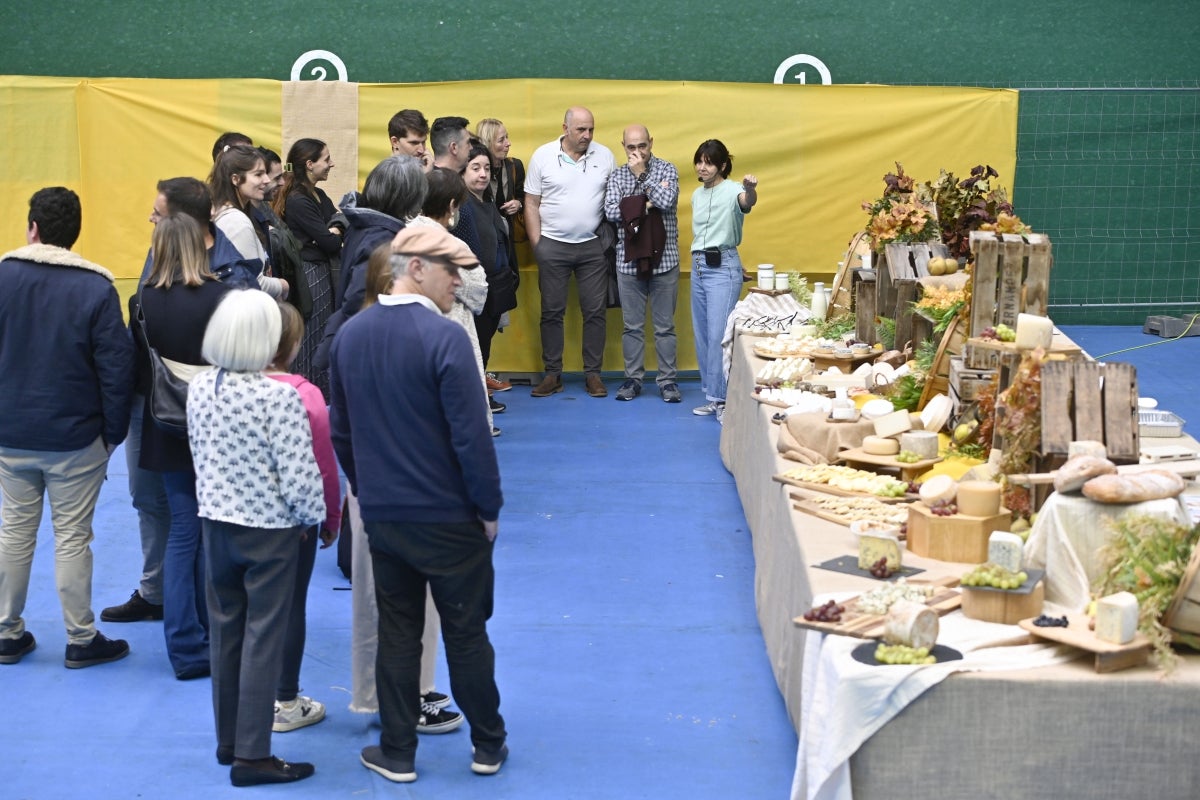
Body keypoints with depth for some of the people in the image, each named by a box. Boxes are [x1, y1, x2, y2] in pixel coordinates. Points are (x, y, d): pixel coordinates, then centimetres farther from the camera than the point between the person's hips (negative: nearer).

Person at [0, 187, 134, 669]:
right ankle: (81, 641, 13)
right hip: (75, 438, -3)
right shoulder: (96, 288, -12)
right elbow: (116, 368, -11)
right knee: (72, 538, 4)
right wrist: (115, 431, 1)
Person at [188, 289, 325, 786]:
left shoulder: (199, 388, -2)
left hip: (216, 523, 6)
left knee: (226, 632, 17)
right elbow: (299, 474, -19)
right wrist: (312, 517, -2)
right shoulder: (279, 396, -21)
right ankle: (251, 755, 7)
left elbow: (199, 455, 9)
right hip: (269, 529, -6)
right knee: (263, 638, 2)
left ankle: (228, 741, 28)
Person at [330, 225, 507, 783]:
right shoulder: (444, 338, -20)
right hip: (449, 517, -5)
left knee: (396, 632, 14)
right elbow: (471, 435, -20)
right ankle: (487, 747, 22)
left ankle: (396, 753, 20)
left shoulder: (350, 335, 1)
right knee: (467, 632, 9)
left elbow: (341, 429, 9)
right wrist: (490, 507, -9)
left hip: (382, 515, 5)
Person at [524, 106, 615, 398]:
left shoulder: (604, 156, 2)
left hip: (593, 246, 1)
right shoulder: (543, 156, -1)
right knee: (552, 311, 4)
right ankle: (553, 374, 13)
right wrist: (536, 244, -3)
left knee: (595, 311, 3)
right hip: (553, 246, -1)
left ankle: (593, 374, 11)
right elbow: (531, 203, 2)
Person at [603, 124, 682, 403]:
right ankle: (633, 379, 16)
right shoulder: (617, 176, 5)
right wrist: (647, 203, -14)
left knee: (665, 325, 4)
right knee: (632, 325, 7)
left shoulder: (666, 169, 1)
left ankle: (668, 380, 11)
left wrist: (641, 173, -10)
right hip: (629, 260, 2)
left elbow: (667, 201, -18)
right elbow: (611, 212, -9)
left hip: (664, 258, -2)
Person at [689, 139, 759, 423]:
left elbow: (747, 202, -34)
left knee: (719, 334, -12)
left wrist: (750, 189, -56)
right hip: (698, 265, 8)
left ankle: (723, 399, -7)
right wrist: (698, 256, 9)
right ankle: (713, 397, 17)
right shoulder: (697, 194, 14)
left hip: (723, 266, -8)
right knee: (702, 335, 9)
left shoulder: (731, 190, -10)